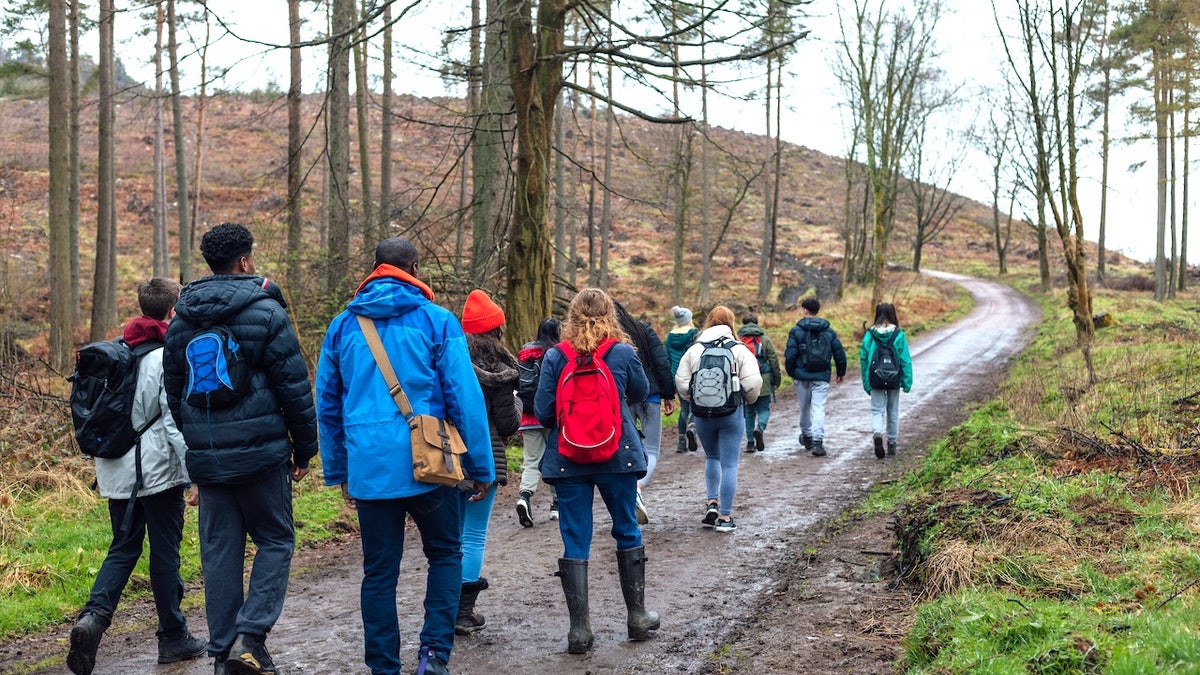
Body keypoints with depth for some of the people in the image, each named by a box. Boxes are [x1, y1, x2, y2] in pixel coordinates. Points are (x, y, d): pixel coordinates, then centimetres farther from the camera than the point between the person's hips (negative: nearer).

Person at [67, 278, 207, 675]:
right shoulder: (167, 356, -13)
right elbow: (176, 421, -18)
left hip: (117, 473, 6)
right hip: (158, 471, -6)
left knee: (123, 548, 13)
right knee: (165, 552, 4)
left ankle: (94, 615, -9)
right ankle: (173, 638, 15)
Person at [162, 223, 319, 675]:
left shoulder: (181, 320, 10)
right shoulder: (266, 312, -8)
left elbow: (174, 393, 16)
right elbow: (295, 389, -8)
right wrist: (305, 449, 1)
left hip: (206, 460, 5)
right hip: (261, 452, -5)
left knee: (219, 551, 10)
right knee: (275, 541, 7)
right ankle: (250, 636, -7)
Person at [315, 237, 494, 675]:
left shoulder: (342, 326, 9)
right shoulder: (436, 321, -3)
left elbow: (327, 404, 14)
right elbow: (464, 397, -6)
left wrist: (338, 471, 22)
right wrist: (481, 468, -1)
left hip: (368, 469, 3)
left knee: (379, 571, 12)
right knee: (445, 555, 15)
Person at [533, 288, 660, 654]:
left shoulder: (555, 357, -6)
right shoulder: (623, 353, -6)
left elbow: (542, 411, -5)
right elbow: (641, 393, 11)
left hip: (568, 459, 0)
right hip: (617, 455, 0)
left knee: (575, 542, 5)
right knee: (627, 532, 16)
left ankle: (579, 630, 5)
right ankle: (637, 616, 25)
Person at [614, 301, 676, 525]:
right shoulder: (644, 330, 2)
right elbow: (663, 363, -1)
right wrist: (669, 395, 5)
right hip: (649, 397, 0)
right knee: (651, 451, 5)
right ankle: (638, 487, -22)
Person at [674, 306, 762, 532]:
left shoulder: (694, 350, 3)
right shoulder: (740, 350, -4)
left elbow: (681, 382, 2)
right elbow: (753, 382, -10)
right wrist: (748, 400, 9)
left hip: (702, 414, 3)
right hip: (732, 413, -3)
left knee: (711, 457, 23)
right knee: (729, 464, 3)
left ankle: (711, 503, 12)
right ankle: (725, 517, 4)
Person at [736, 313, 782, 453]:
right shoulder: (764, 339, 0)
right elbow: (774, 360, 0)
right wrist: (777, 379, 8)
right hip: (763, 382, -2)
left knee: (749, 411, 11)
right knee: (764, 409, 9)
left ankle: (750, 442, 10)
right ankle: (760, 428, -20)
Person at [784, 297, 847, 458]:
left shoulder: (796, 330, -5)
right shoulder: (829, 331, 5)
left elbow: (790, 355, -9)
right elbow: (840, 353, 8)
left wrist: (791, 372, 6)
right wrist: (841, 372, 22)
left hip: (802, 376, -1)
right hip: (822, 377, 1)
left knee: (804, 407, 16)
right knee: (819, 408, -5)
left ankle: (806, 436, 32)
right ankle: (817, 441, -17)